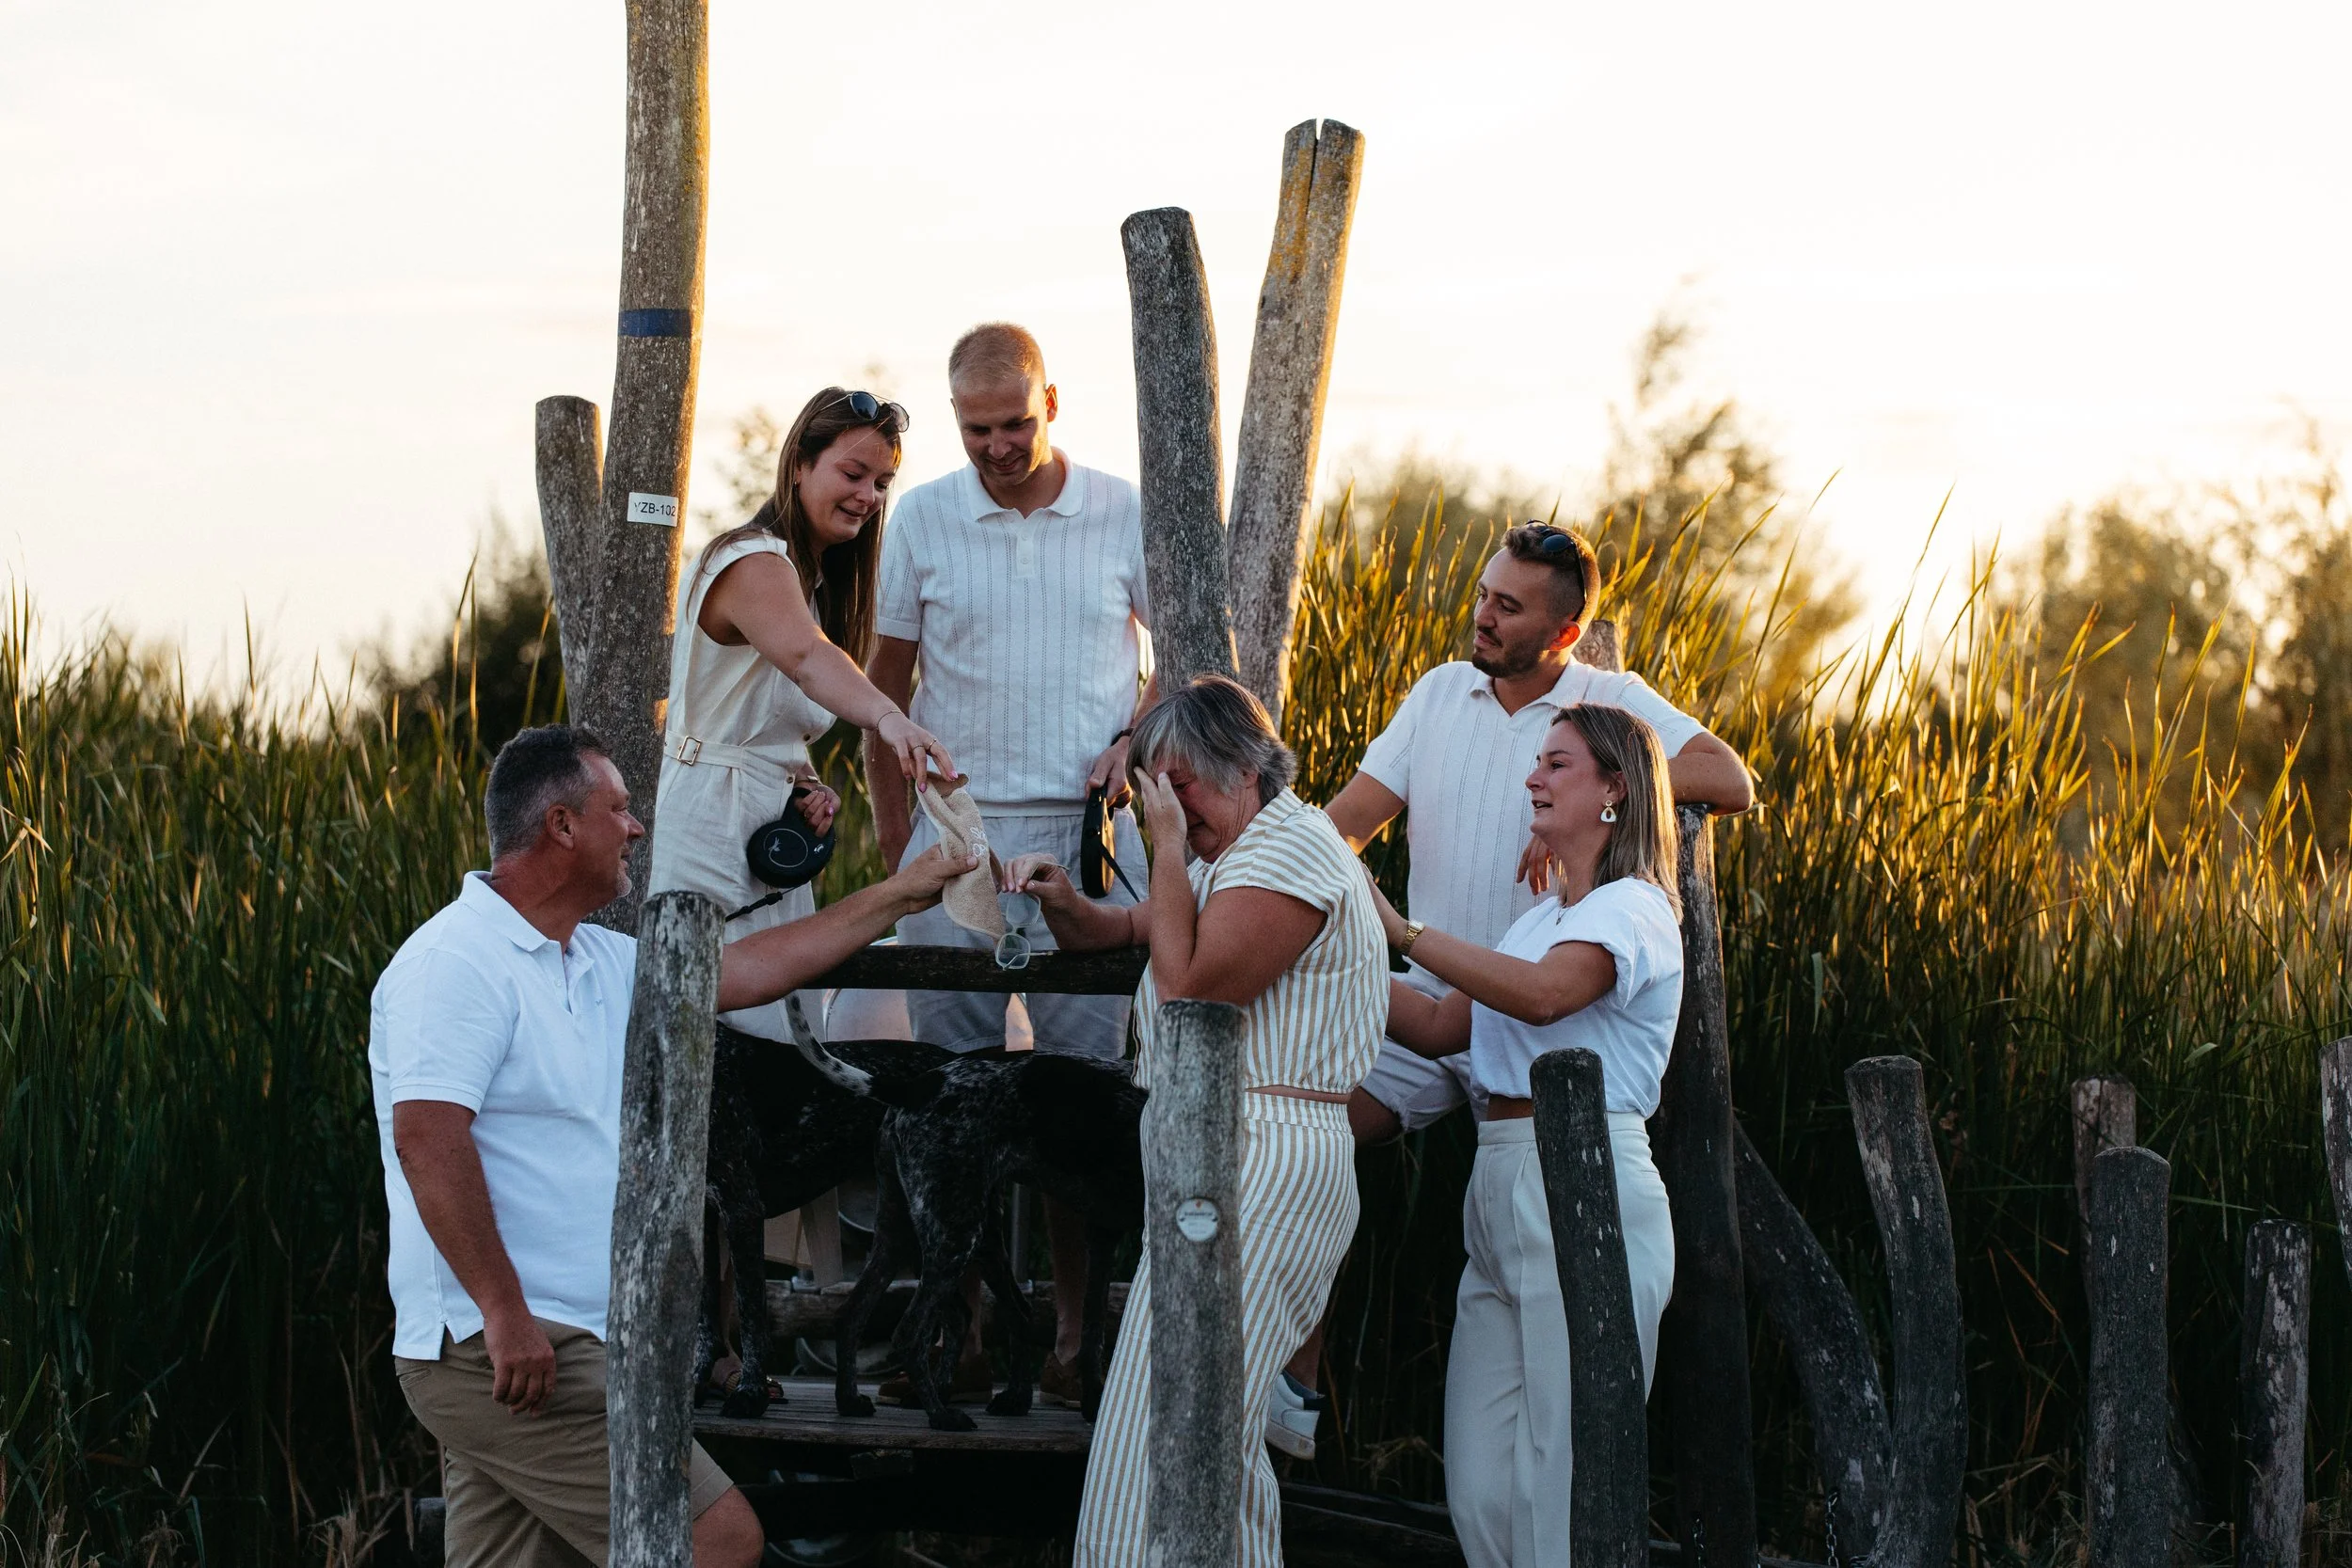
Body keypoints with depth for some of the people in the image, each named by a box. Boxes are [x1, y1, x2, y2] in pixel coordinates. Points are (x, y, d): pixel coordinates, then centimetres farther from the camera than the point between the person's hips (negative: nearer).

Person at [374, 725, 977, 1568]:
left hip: (530, 1346, 10)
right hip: (504, 1344, -10)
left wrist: (894, 897, 34)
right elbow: (427, 1139, -22)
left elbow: (744, 971, 30)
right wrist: (505, 1311, -26)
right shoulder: (458, 962, -12)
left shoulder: (599, 962, 19)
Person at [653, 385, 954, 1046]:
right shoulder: (755, 563, -15)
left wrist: (807, 783, 2)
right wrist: (887, 718, -55)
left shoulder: (810, 578, 18)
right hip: (712, 834, -10)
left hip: (767, 832, 10)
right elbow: (804, 657, -37)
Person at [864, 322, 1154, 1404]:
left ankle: (1077, 1333, 5)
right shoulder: (922, 520, 4)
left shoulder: (1124, 516, 2)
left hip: (1087, 834, -1)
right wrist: (892, 833, 7)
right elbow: (887, 682, 11)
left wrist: (1136, 742, -5)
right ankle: (959, 1330, 5)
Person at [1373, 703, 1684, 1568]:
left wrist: (1401, 929, -20)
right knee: (1480, 1493, 4)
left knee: (1562, 1490, -9)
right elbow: (1442, 1026, 20)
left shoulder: (1632, 910, -6)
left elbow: (1543, 994, -24)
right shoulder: (1542, 920, 24)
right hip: (1502, 1189, 9)